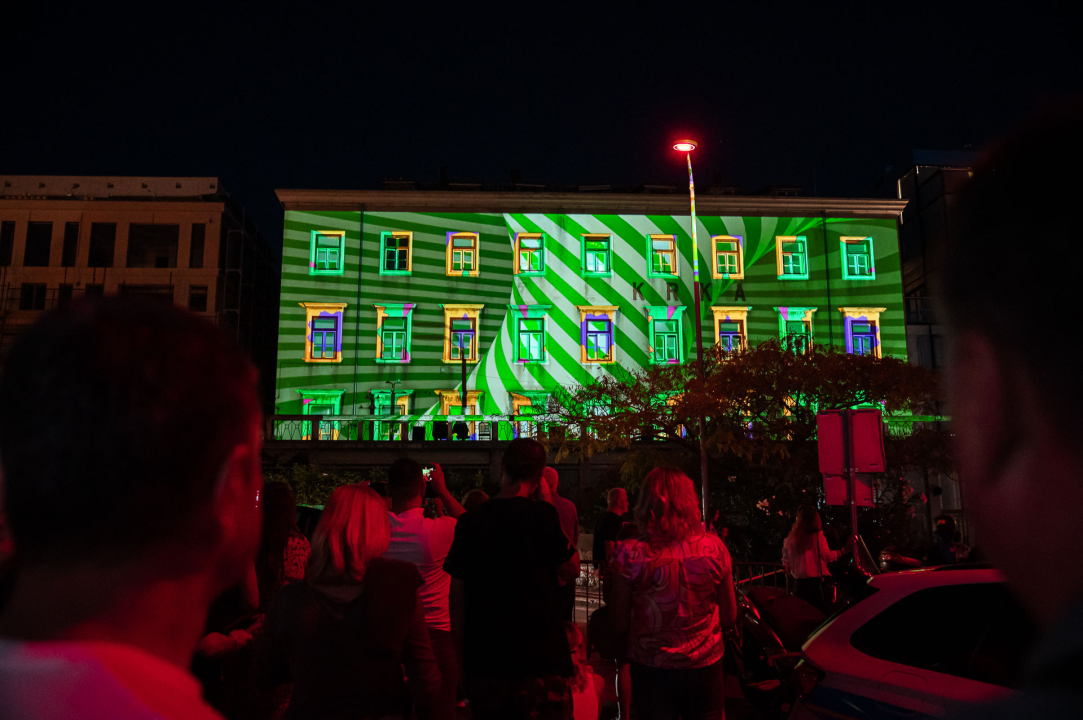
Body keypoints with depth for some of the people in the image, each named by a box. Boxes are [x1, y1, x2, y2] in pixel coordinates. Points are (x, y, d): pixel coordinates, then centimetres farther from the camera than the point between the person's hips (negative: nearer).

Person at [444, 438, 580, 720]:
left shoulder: (469, 521, -1)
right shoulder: (542, 514, -12)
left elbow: (457, 596, 3)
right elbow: (572, 570, 2)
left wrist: (461, 648, 16)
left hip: (484, 662, 4)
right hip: (540, 658, -4)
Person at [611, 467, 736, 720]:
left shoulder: (630, 553, -14)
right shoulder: (714, 548, -8)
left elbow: (620, 626, -7)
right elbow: (729, 618, 2)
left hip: (651, 670, -1)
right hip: (706, 669, 2)